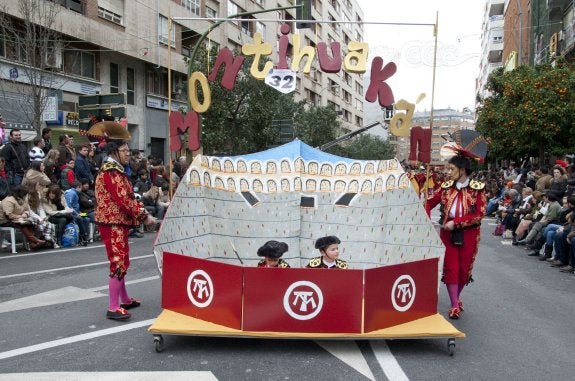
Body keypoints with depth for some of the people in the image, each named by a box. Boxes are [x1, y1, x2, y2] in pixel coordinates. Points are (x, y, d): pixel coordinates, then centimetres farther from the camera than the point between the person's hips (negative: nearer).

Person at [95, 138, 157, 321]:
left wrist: (142, 212, 4)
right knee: (119, 264, -7)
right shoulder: (111, 171, -16)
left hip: (119, 223, 11)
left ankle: (125, 299, 30)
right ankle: (113, 308, -1)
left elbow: (128, 196, 17)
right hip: (113, 224, -11)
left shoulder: (116, 171, 17)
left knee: (122, 262, 18)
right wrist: (144, 216, -17)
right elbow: (123, 200, -23)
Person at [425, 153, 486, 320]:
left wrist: (456, 223, -19)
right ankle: (455, 305, 9)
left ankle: (456, 297, 34)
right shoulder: (446, 187, 1)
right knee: (450, 267, 0)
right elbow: (429, 203, 9)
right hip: (448, 233, 2)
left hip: (468, 234, -1)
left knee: (464, 269, 10)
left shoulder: (478, 188, -7)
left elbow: (479, 214, -13)